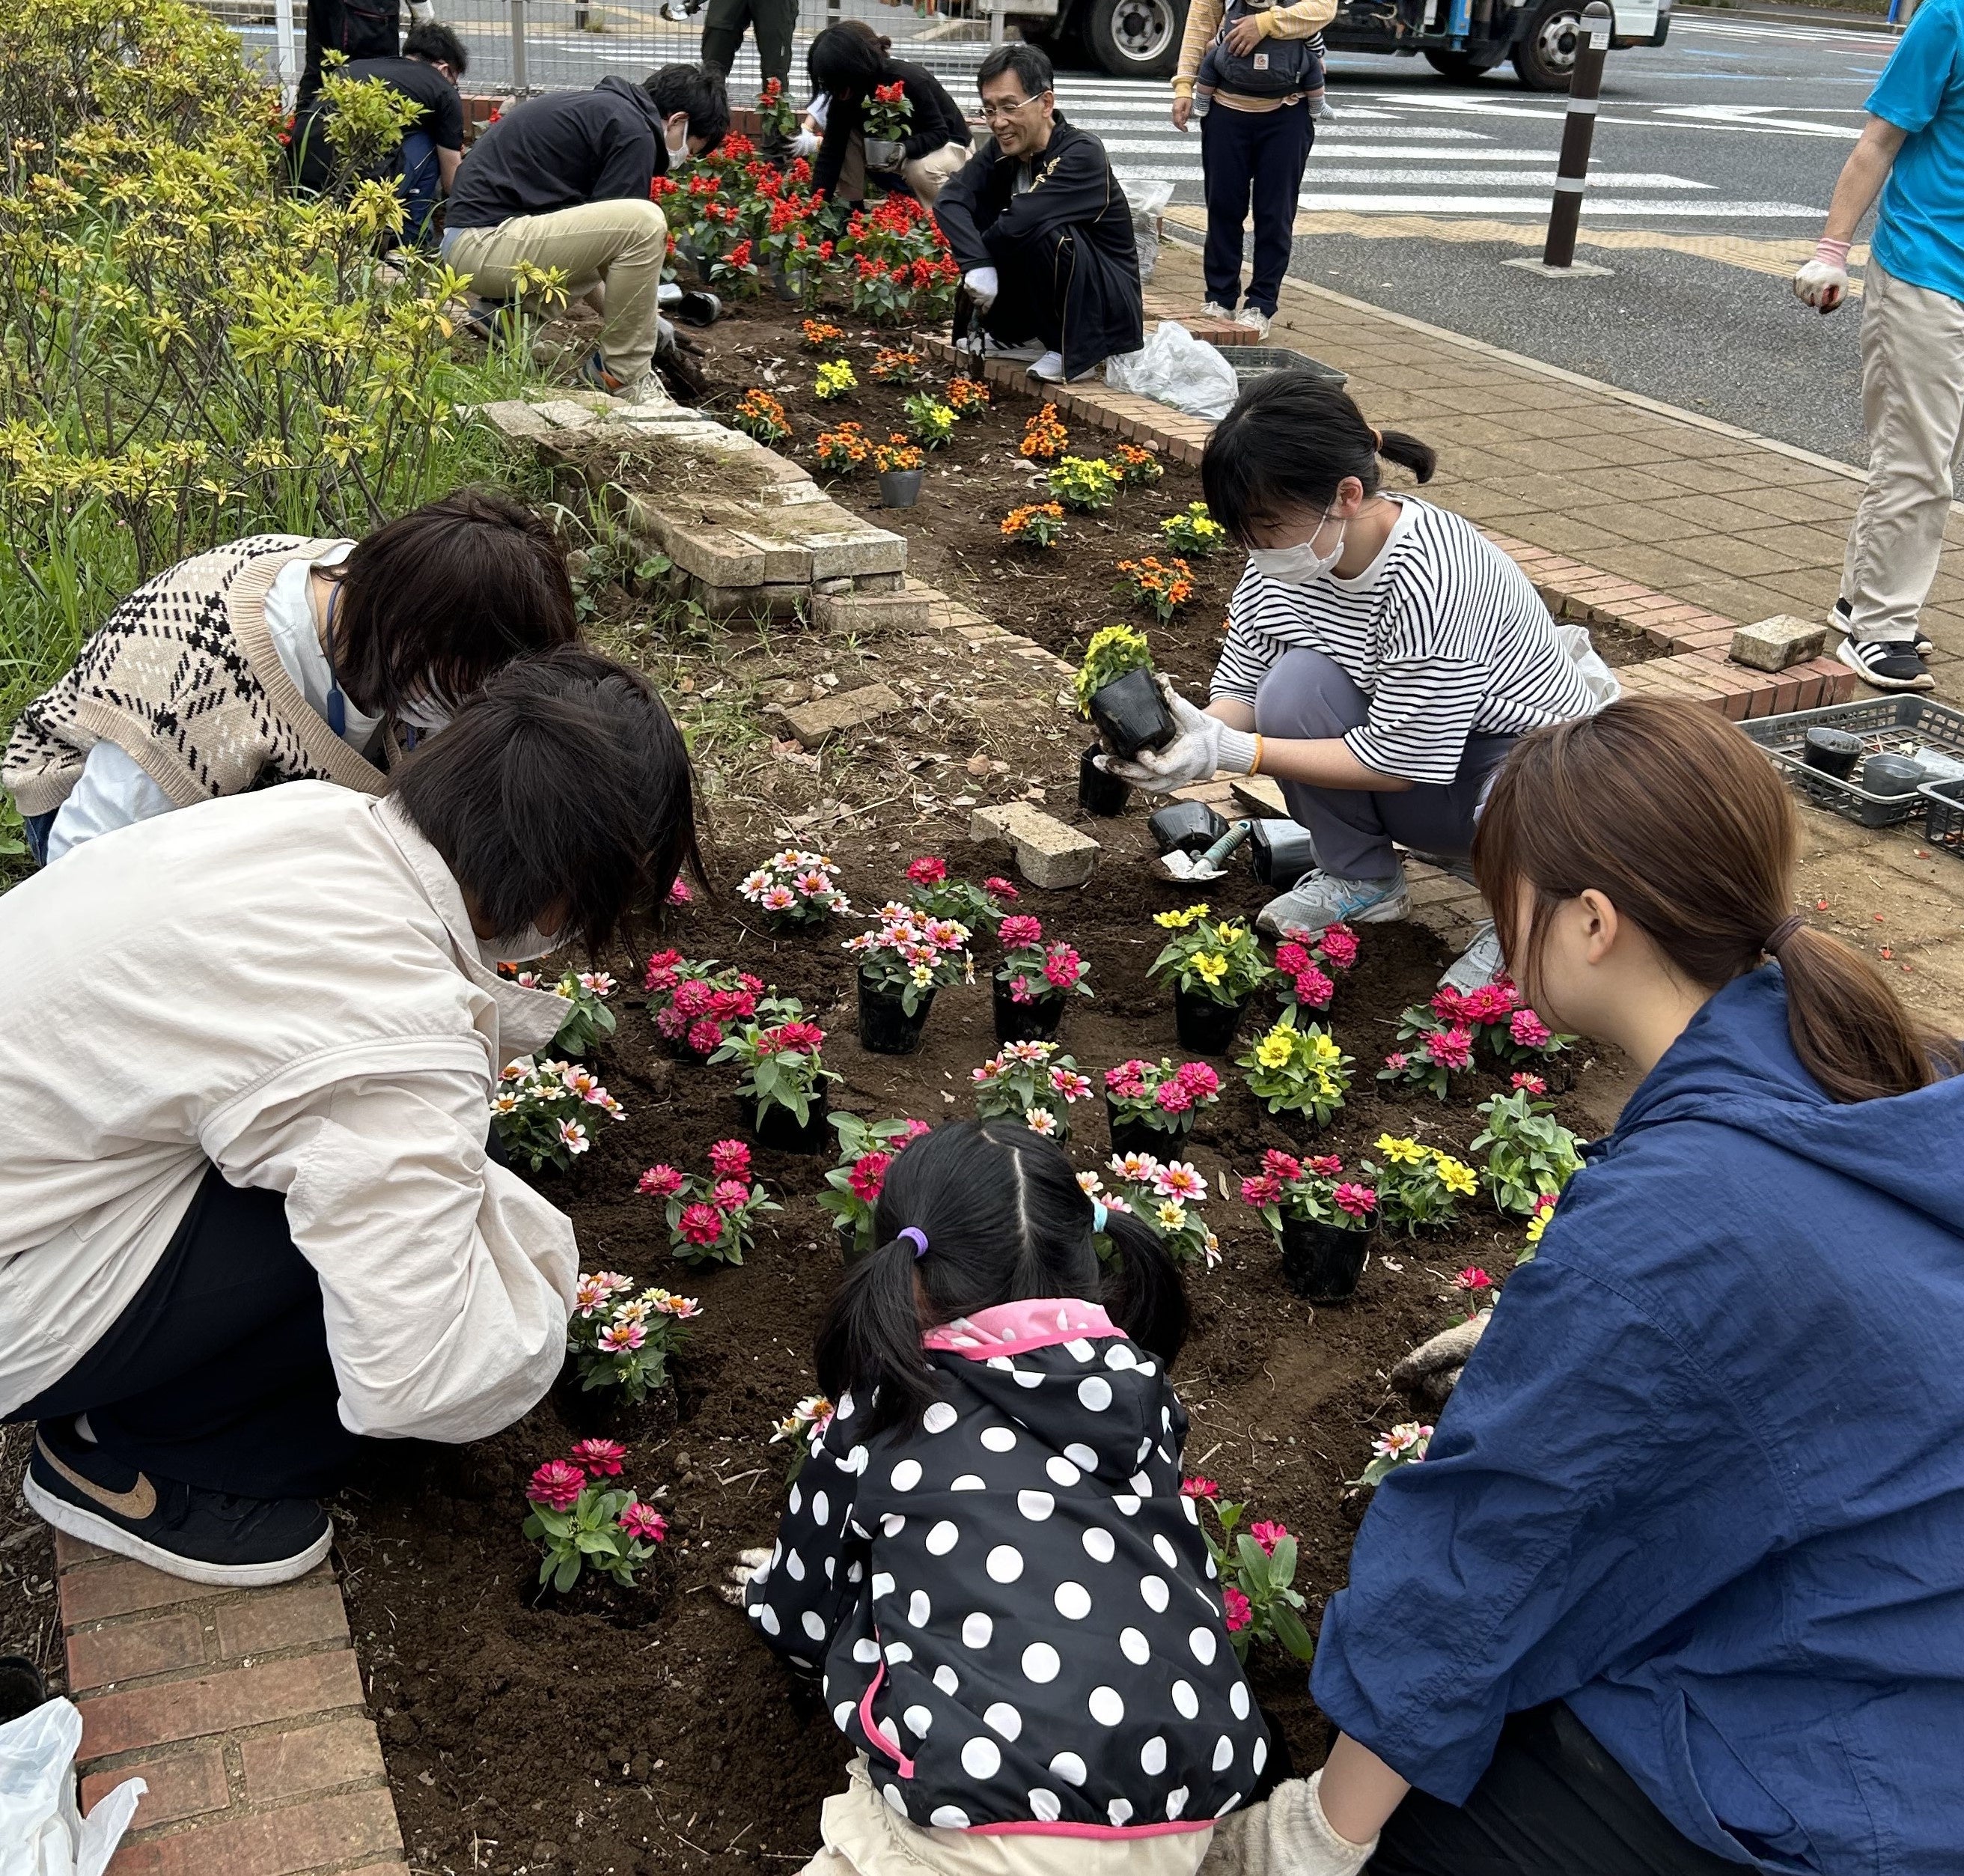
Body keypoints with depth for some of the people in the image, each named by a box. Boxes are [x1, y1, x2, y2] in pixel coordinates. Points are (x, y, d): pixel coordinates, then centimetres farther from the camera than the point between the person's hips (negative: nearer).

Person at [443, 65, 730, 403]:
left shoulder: (605, 105, 21)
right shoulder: (633, 132, -10)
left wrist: (646, 316, 30)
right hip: (486, 244, -10)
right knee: (644, 223, -21)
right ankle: (623, 376, -11)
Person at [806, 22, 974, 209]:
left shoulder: (911, 81, -32)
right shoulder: (843, 95, -17)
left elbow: (938, 133, -27)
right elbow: (831, 150, -19)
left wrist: (905, 149, -47)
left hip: (945, 143, -5)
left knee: (921, 169, -39)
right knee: (842, 137, -17)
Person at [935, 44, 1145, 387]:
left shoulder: (1082, 154, -22)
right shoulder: (1002, 151, -2)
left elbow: (1021, 221, -34)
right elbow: (949, 200, -17)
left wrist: (982, 251, -16)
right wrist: (977, 264, -32)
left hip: (1113, 305, -6)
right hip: (1042, 308, 7)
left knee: (1046, 232, -32)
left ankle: (1073, 352, -13)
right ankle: (1019, 337, 7)